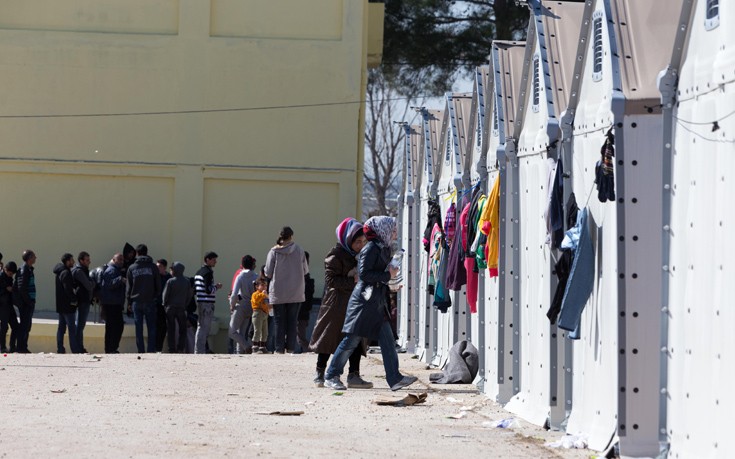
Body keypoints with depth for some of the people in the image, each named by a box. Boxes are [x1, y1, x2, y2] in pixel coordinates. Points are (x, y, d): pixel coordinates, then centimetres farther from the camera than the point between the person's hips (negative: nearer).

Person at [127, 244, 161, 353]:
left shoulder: (131, 268, 2)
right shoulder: (153, 267, -1)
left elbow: (129, 286, 4)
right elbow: (158, 285, 1)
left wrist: (129, 301, 13)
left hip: (136, 301, 1)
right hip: (150, 301, -1)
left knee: (138, 328, 4)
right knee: (151, 327, 4)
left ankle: (141, 351, 3)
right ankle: (151, 350, -1)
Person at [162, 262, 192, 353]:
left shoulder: (170, 281, -9)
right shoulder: (187, 281, 1)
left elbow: (165, 295, -6)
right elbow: (189, 295, 5)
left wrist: (165, 305, 9)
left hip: (170, 308, -2)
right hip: (181, 308, 2)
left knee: (171, 330, 4)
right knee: (182, 329, 9)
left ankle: (172, 350, 2)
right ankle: (180, 349, 0)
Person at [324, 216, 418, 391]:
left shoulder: (384, 249, 14)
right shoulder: (371, 249, -13)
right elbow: (364, 273, -21)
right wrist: (387, 275, -17)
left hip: (378, 301, 9)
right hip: (364, 300, -9)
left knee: (387, 339, 1)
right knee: (352, 339, -3)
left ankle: (394, 378, -1)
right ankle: (331, 376, 6)